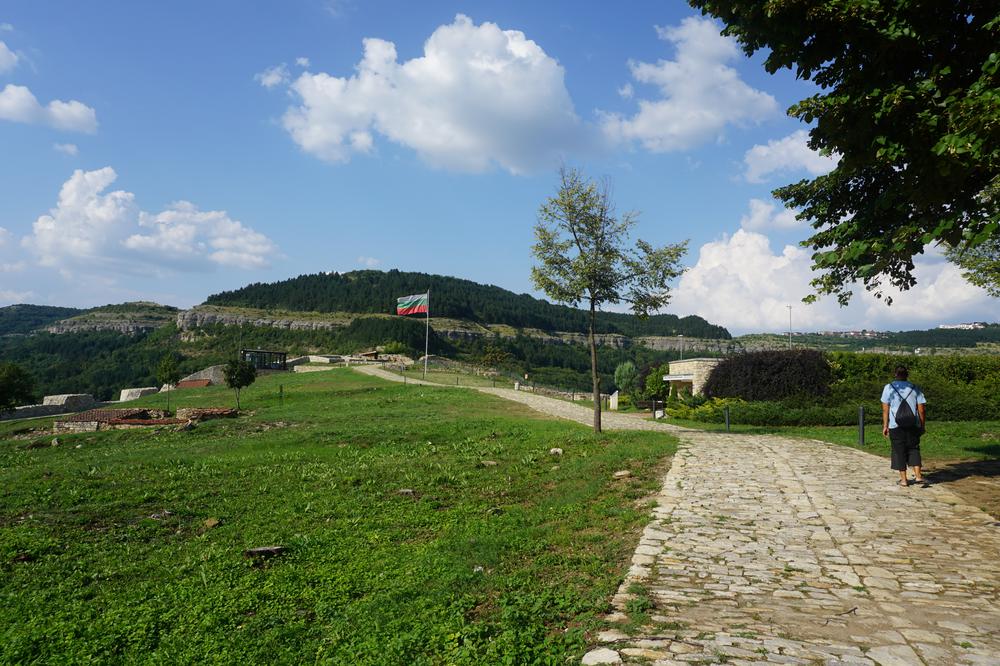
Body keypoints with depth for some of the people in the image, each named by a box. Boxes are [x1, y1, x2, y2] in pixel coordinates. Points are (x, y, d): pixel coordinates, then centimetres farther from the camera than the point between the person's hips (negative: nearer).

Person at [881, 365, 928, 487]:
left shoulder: (889, 388, -1)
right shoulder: (915, 389, 5)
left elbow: (885, 409, -4)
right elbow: (922, 410, 3)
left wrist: (885, 425, 1)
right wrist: (923, 425, 12)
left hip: (895, 426, -2)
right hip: (913, 426, 2)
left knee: (899, 451, 5)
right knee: (914, 449, 14)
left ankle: (903, 479, 10)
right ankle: (918, 475, 3)